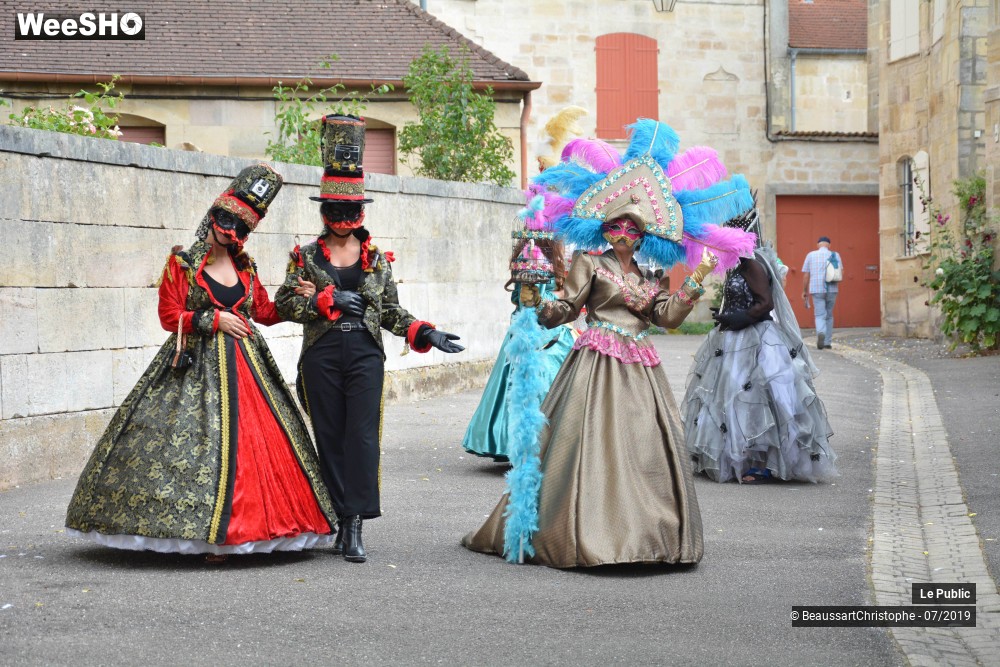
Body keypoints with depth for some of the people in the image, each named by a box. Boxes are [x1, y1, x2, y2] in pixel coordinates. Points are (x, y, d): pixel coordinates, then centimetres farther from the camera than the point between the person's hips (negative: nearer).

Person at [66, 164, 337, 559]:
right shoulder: (182, 263, 0)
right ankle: (204, 530, -8)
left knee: (260, 437, -2)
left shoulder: (245, 267, 14)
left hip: (246, 363, 5)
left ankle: (253, 523, 3)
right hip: (198, 365, -5)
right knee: (199, 437, -11)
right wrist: (213, 320, -10)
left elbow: (264, 313, 19)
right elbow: (169, 315, -4)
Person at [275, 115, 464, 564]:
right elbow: (284, 303, -1)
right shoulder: (306, 256, 7)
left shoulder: (377, 259, 10)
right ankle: (341, 522, 10)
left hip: (365, 356, 0)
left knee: (363, 436, -10)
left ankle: (355, 526, -12)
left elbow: (390, 312, 11)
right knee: (330, 438, 3)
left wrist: (425, 333, -3)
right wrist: (327, 300, -13)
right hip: (321, 358, 0)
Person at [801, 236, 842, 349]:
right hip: (832, 289, 1)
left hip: (816, 290, -1)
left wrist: (804, 291, 13)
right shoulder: (835, 255, 4)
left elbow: (806, 275, 5)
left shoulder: (811, 255, 5)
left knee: (820, 315, -2)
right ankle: (827, 342, 17)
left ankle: (821, 333, -32)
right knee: (829, 316, 15)